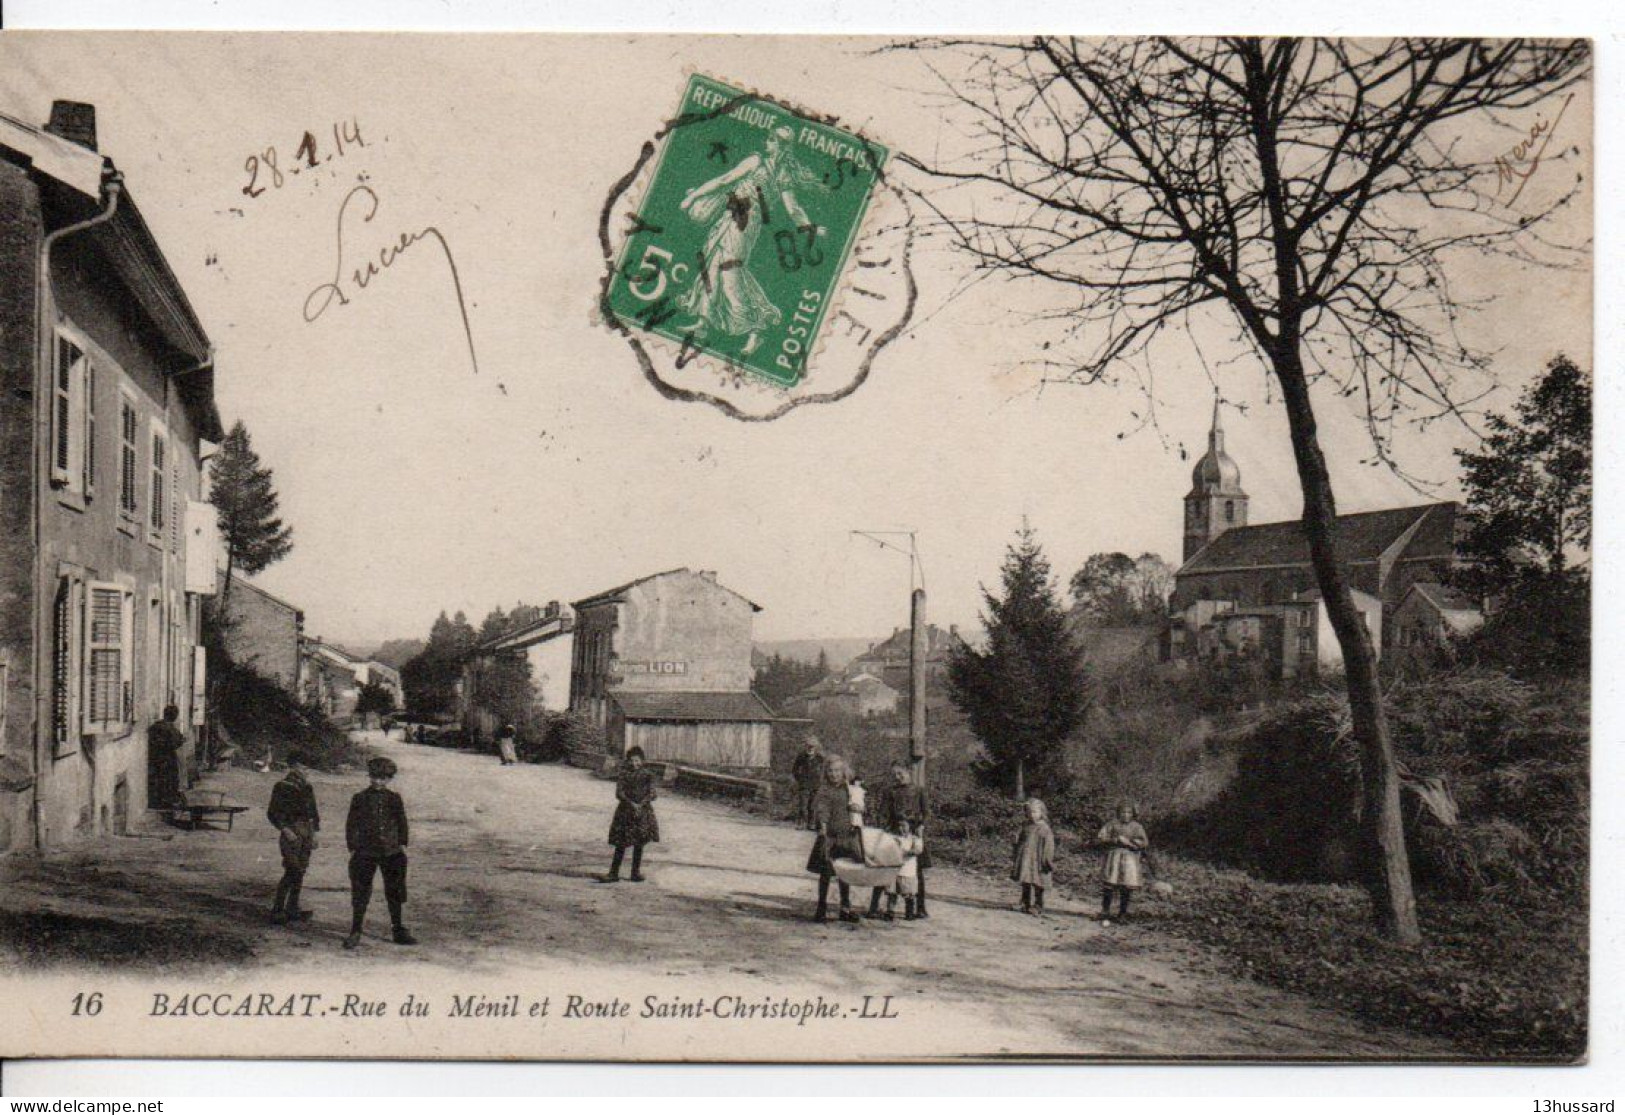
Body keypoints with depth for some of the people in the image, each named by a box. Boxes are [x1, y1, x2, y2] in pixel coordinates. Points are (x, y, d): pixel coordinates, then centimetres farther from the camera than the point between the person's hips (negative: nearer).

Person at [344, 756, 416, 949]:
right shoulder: (359, 799, 1)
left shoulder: (394, 799, 7)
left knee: (394, 893, 9)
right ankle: (355, 932, 7)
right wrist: (353, 848, -2)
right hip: (366, 853, -2)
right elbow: (351, 825, 4)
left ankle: (398, 931, 20)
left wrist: (402, 844, 5)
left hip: (392, 853, 2)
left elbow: (402, 823, 14)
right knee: (360, 894, -2)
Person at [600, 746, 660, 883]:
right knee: (621, 844, 0)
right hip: (625, 811, 0)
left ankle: (636, 872, 17)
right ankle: (613, 873, 4)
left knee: (639, 844, 7)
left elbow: (652, 794, -6)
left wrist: (641, 804, -21)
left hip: (642, 811, 0)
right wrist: (631, 804, -20)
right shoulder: (624, 774, 1)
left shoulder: (647, 774, 0)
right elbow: (619, 793, -6)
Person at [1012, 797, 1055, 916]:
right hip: (1025, 860, 6)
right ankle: (1026, 905, 19)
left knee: (1037, 885, 0)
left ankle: (1037, 907, 7)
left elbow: (1049, 846, -11)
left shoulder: (1043, 828, -9)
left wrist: (1048, 860, -15)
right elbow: (1020, 843, 20)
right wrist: (1017, 856, 20)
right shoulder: (1026, 826, 10)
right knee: (1025, 884, 10)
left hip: (1037, 860, -6)